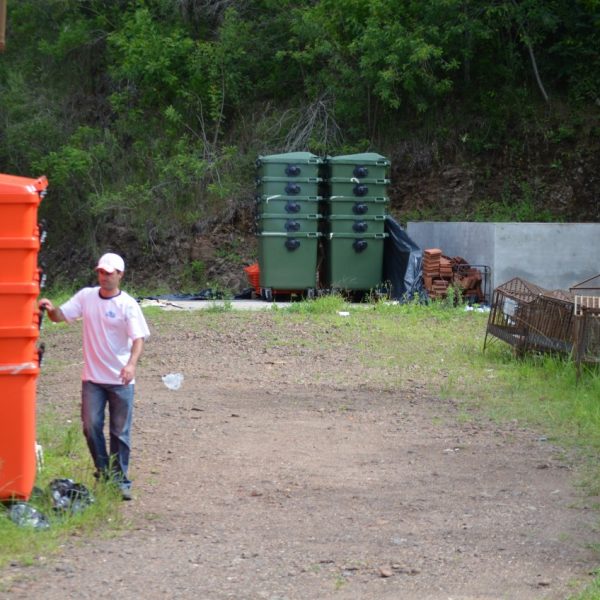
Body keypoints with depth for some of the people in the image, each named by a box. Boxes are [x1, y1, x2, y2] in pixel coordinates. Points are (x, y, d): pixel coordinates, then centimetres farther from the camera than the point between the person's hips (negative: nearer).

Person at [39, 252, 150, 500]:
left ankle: (121, 481, 12)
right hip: (92, 377, 3)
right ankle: (103, 473, 17)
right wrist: (50, 309, -23)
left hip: (120, 380, -3)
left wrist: (132, 363, -33)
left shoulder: (128, 304, -8)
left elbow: (138, 338, -15)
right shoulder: (86, 296, 3)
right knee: (91, 426, -1)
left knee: (120, 432, 3)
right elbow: (60, 316, 1)